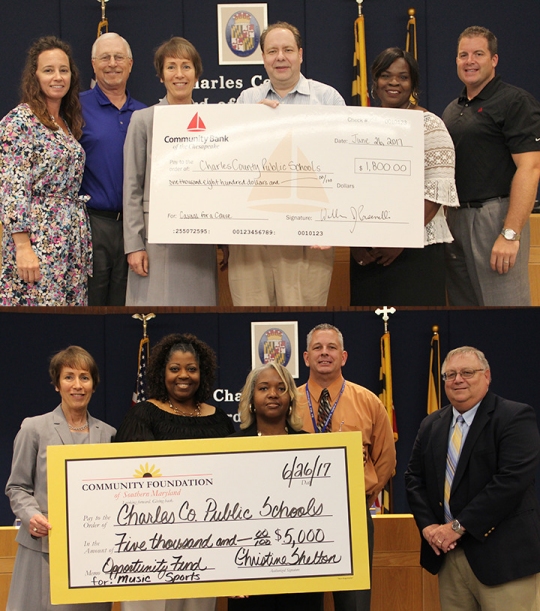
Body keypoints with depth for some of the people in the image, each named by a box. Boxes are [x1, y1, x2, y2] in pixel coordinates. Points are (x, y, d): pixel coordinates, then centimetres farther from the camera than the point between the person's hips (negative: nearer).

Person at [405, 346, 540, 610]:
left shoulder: (515, 418, -7)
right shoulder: (431, 425, 15)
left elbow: (512, 479, -17)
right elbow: (414, 478, 16)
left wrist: (459, 526, -16)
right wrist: (427, 525, -3)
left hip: (502, 556, -6)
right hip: (448, 553, 6)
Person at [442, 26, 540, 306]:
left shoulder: (515, 102, -7)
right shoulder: (452, 110, 17)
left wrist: (510, 234, -22)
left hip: (494, 217, -8)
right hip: (454, 219, 8)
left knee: (501, 301, -9)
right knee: (463, 303, 10)